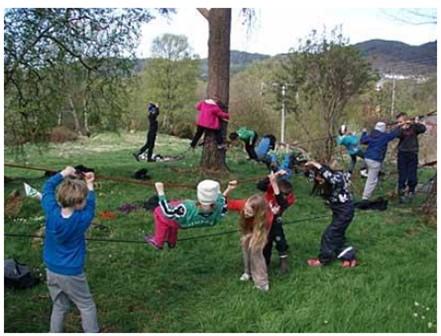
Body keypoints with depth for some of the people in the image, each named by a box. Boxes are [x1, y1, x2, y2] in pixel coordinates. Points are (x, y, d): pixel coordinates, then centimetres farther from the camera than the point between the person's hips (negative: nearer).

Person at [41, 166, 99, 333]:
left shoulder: (52, 212, -16)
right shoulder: (83, 219, -22)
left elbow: (48, 187, 0)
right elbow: (90, 205, 1)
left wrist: (63, 173, 7)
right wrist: (89, 185, 10)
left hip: (51, 271, 5)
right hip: (71, 273, -4)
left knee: (59, 306, 21)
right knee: (87, 306, 12)